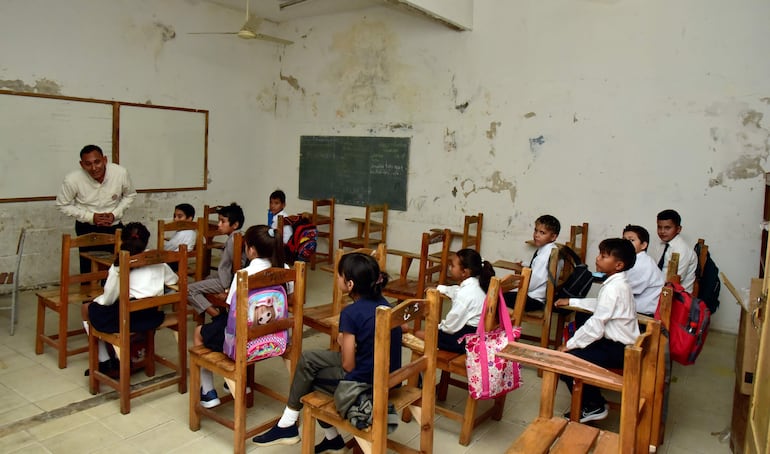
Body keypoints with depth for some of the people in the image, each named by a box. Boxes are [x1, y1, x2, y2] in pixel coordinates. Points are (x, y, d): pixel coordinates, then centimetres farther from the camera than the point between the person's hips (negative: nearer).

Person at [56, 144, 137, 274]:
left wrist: (115, 214, -12)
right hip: (87, 229, -1)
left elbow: (130, 195, 2)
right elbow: (63, 205, -4)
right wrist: (91, 217, -15)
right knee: (89, 270, 1)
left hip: (114, 226, 1)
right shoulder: (72, 179, -19)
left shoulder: (121, 173, -17)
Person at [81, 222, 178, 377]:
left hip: (129, 318, -5)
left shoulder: (119, 265, -7)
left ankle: (105, 363, 23)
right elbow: (174, 280, 16)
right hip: (153, 317, 5)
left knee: (87, 308, 23)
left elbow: (107, 300, -5)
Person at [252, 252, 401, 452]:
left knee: (307, 370, 10)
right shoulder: (382, 303, 4)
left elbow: (348, 365, -14)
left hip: (365, 383, -8)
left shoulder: (350, 313, -18)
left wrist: (342, 342, 4)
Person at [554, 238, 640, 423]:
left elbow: (596, 326, -25)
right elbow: (600, 305, 26)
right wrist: (571, 301, 25)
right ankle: (594, 400, 20)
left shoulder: (613, 288, -23)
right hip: (618, 343, 10)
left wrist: (570, 345, -16)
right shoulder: (618, 283, 7)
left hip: (617, 349, -10)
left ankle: (593, 407, 4)